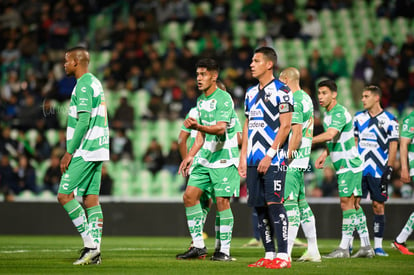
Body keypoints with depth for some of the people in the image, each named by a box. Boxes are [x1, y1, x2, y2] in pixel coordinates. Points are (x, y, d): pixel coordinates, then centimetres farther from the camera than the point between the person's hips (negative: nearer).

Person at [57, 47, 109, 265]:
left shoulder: (84, 85, -12)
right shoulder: (95, 83, 19)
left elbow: (83, 121, -19)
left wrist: (69, 152, -18)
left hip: (85, 152, -10)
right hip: (97, 151, 10)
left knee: (64, 195, -7)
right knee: (91, 199, 6)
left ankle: (90, 243, -11)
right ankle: (94, 250, 2)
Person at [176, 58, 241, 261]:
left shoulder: (224, 98, -12)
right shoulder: (200, 101, 13)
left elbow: (221, 128, -25)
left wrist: (198, 127, -40)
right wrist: (190, 155, 15)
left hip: (224, 158, -8)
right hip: (205, 158, 8)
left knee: (222, 201, -9)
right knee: (189, 196, -1)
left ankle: (224, 250, -2)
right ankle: (198, 246, 5)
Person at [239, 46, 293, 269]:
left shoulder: (281, 91, -6)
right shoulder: (251, 93, 17)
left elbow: (285, 126, -12)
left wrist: (269, 155, -16)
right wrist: (243, 157, 14)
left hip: (273, 160, -8)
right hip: (254, 160, 8)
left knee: (274, 204, -12)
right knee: (259, 207, 6)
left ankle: (283, 256, -11)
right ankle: (269, 255, 11)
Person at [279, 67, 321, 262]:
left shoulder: (293, 101, -14)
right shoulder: (306, 98, 16)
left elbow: (297, 133, -20)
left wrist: (286, 158, -18)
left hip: (292, 161, -10)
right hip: (302, 160, 10)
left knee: (289, 203, -12)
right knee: (301, 202, 13)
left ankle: (285, 253, -16)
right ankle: (313, 250, 16)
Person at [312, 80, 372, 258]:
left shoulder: (339, 113, -17)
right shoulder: (327, 114, 14)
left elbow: (330, 135, -32)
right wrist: (324, 155, 18)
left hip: (349, 165, -10)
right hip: (342, 165, 10)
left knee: (346, 203, -10)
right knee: (353, 204, 10)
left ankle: (344, 248, -11)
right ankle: (366, 246, 13)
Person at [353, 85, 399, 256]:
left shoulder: (389, 120, -2)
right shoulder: (359, 117, 10)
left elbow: (393, 146, -2)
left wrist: (388, 170, -8)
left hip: (379, 171, -3)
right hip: (359, 170, 3)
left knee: (378, 207, 0)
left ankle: (378, 246, 6)